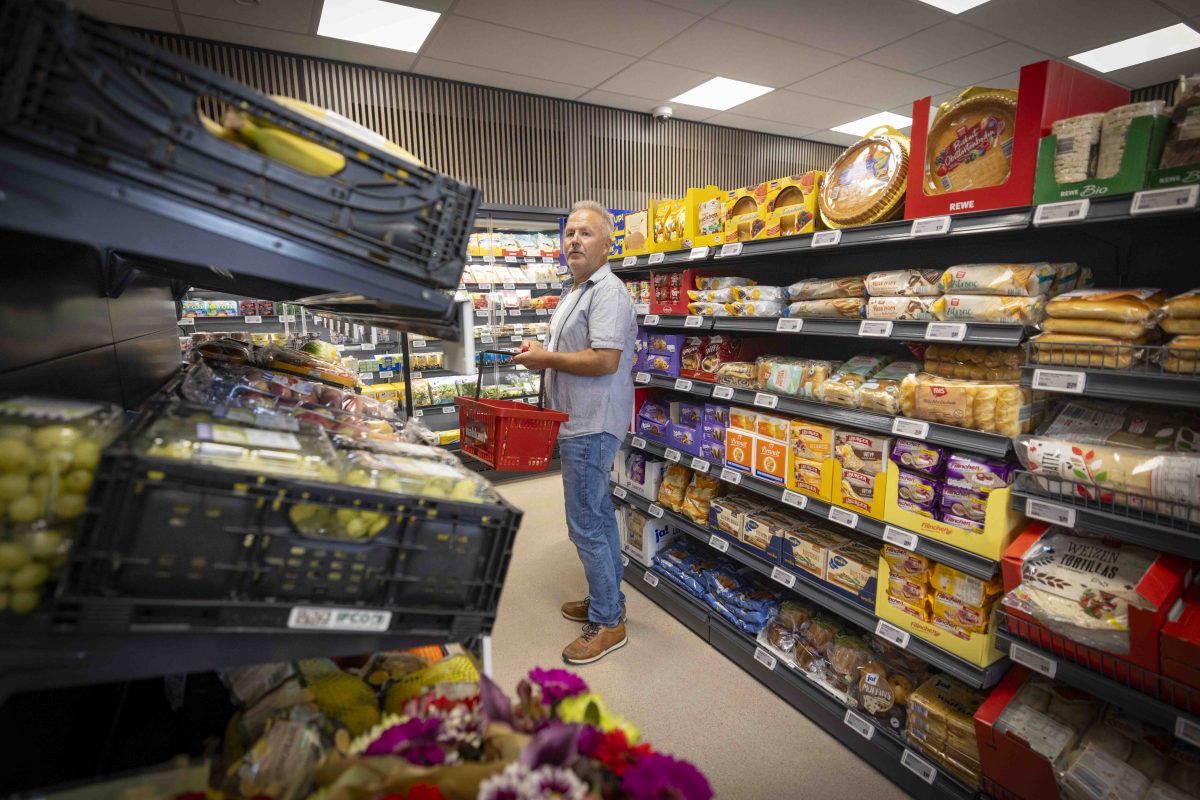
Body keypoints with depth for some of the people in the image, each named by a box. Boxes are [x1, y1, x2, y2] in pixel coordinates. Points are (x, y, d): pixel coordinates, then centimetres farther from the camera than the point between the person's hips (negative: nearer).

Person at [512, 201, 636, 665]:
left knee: (586, 525, -4)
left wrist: (546, 358, -16)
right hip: (579, 422, 11)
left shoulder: (607, 292, -16)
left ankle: (607, 623, 12)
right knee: (598, 513, 19)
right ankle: (608, 599, 35)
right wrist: (542, 354, 10)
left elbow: (605, 361, -25)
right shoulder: (573, 291, 17)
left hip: (591, 426, -11)